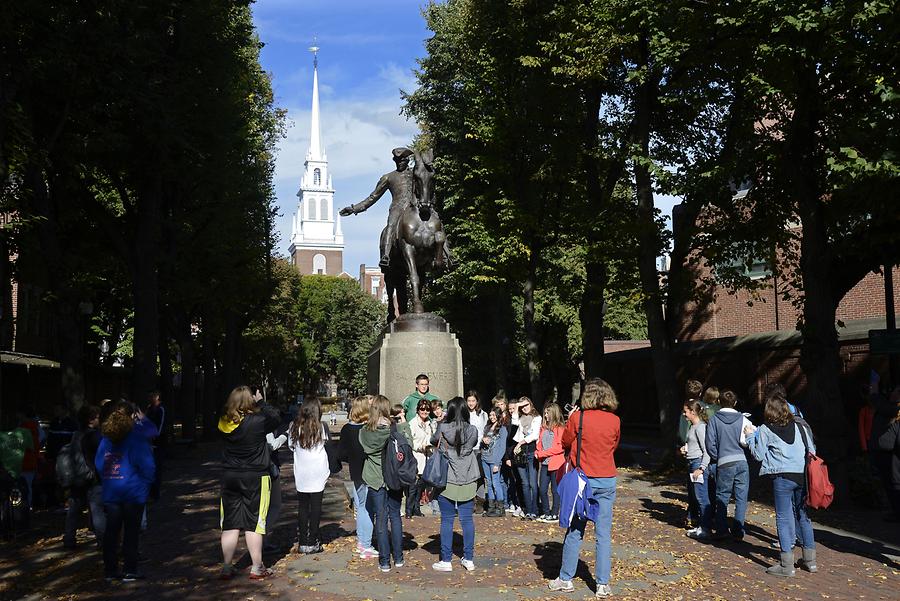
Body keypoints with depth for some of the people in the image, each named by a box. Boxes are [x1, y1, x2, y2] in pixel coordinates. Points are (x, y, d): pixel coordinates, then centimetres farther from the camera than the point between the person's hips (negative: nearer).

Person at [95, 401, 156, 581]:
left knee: (111, 531, 13)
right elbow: (147, 465, -16)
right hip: (133, 492, -5)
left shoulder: (106, 438, 4)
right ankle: (129, 571, 6)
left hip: (110, 493, 5)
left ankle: (110, 570, 19)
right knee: (131, 532, 3)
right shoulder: (136, 437, -14)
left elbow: (98, 464, 10)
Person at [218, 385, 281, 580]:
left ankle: (227, 568, 16)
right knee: (254, 523, 4)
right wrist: (260, 403, 10)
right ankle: (257, 568, 11)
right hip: (256, 478, -4)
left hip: (230, 477, 4)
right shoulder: (257, 421, -17)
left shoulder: (224, 423, -4)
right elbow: (275, 416, 0)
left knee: (230, 524, 11)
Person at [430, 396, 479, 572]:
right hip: (468, 482, 2)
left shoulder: (443, 428, -10)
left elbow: (433, 442, 9)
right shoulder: (472, 431, -5)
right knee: (467, 519, 9)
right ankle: (469, 559, 16)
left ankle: (446, 560, 10)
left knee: (447, 520, 5)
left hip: (447, 481, -2)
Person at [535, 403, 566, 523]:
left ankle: (555, 514, 11)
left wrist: (543, 453, -15)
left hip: (556, 463, -7)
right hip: (545, 463, 7)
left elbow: (560, 447, -16)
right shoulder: (544, 427, 14)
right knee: (542, 489, 8)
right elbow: (540, 442, 21)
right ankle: (545, 512, 21)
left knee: (555, 490, 2)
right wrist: (538, 452, 0)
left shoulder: (560, 428, -9)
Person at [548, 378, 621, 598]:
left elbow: (565, 444, 3)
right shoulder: (615, 421, -2)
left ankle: (565, 579, 17)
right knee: (603, 534, 6)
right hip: (607, 481, 2)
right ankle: (603, 584, 8)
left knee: (575, 531, 8)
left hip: (582, 480, -2)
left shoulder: (577, 418, -10)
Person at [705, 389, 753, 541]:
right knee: (741, 498, 8)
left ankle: (721, 530, 7)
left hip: (724, 463, -1)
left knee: (722, 497, 10)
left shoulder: (714, 420, -1)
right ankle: (738, 531, 8)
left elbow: (710, 443, -2)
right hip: (742, 461, 1)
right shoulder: (742, 419, 1)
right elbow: (746, 441, -6)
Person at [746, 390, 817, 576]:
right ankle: (810, 559, 25)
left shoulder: (765, 430, -1)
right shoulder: (799, 426, 11)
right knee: (803, 515, 17)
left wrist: (750, 437, 14)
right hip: (802, 475, 5)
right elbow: (812, 450, 13)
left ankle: (787, 565, -1)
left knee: (784, 518, 0)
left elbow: (759, 455, 2)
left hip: (782, 477, -5)